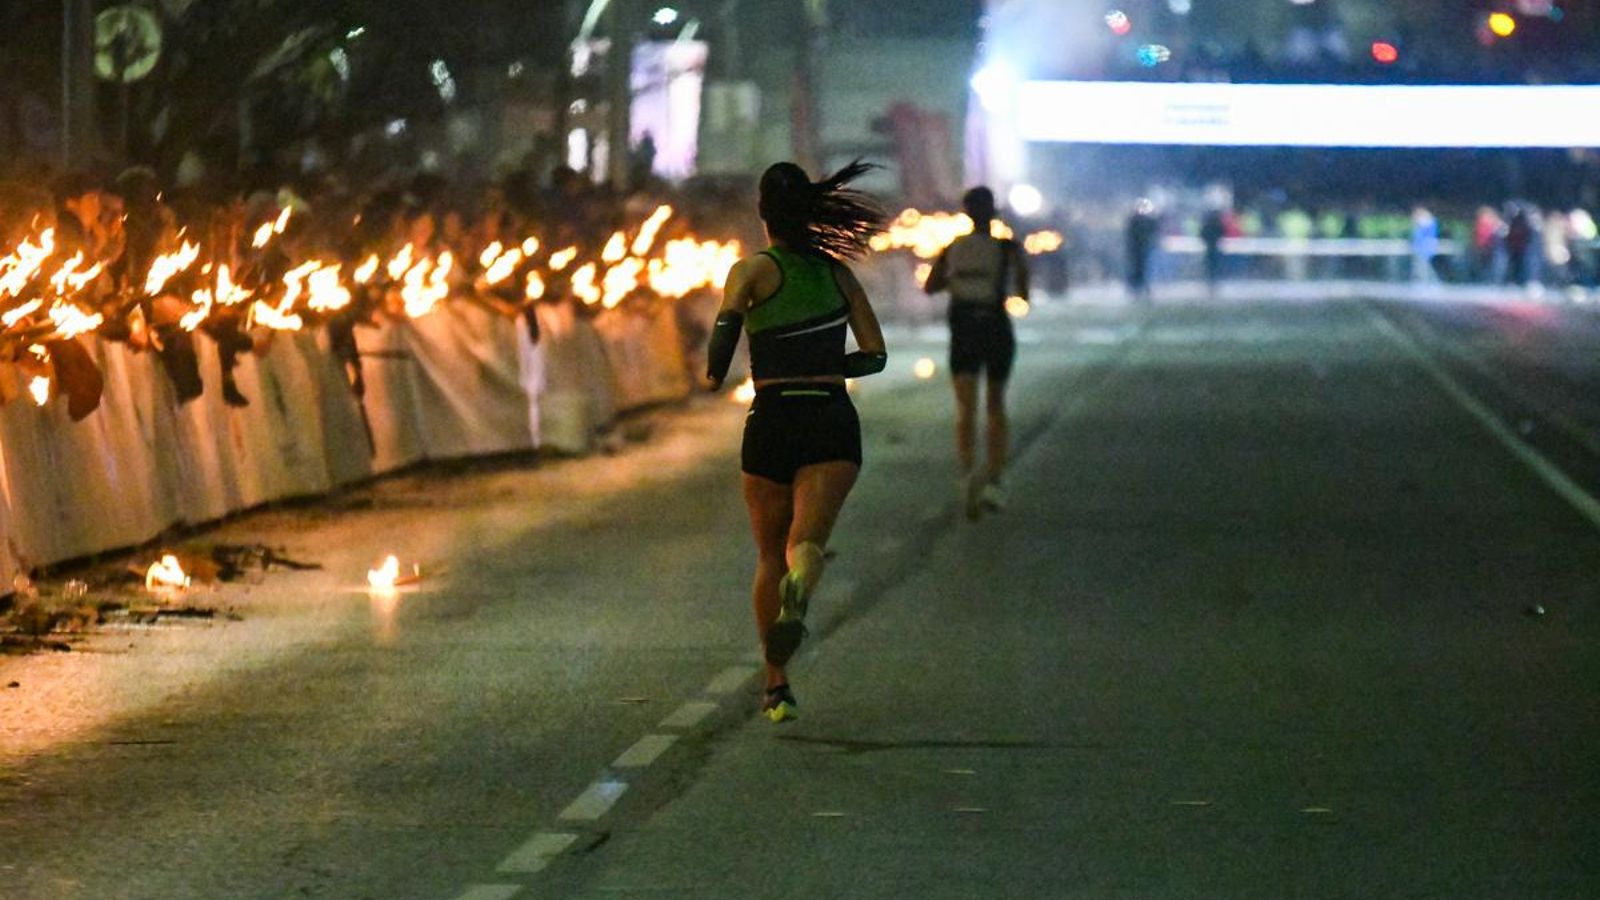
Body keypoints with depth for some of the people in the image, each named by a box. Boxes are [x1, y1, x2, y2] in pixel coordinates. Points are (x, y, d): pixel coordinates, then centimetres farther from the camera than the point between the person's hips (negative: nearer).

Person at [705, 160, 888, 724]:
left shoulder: (755, 270, -1)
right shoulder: (837, 273, 11)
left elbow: (728, 319, -20)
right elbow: (875, 355, 13)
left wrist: (713, 375, -1)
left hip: (773, 423, -1)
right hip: (834, 426, 1)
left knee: (770, 556, 15)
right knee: (807, 541, -13)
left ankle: (777, 687, 18)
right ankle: (797, 595, -51)